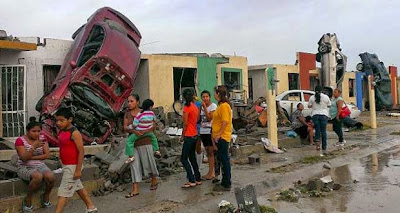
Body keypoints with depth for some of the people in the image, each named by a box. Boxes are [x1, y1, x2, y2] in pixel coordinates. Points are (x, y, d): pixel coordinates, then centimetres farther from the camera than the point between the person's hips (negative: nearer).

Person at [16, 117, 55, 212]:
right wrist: (34, 147, -31)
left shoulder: (42, 138, 3)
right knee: (38, 177, -35)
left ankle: (46, 196, 3)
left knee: (50, 177, -28)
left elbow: (47, 155, -3)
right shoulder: (20, 140, -8)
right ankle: (27, 200, -9)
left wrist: (32, 157, -13)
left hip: (40, 166, 4)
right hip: (25, 168, -3)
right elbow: (24, 158, -18)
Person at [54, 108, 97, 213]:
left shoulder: (74, 133, -20)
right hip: (66, 165, 9)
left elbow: (81, 151, -21)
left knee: (63, 191, -4)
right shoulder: (61, 132, 5)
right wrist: (63, 165, 18)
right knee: (78, 187, 20)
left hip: (73, 166, -9)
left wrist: (78, 170, -22)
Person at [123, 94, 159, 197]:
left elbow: (153, 126, -5)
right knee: (134, 165, 1)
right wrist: (133, 131, -22)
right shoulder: (127, 113, 5)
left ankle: (154, 181, 35)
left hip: (145, 142, -3)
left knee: (148, 162, 9)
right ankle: (135, 190, 5)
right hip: (133, 142, 3)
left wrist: (145, 131, -23)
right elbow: (125, 127, -2)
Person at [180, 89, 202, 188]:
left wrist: (182, 136, -3)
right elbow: (196, 120, 10)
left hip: (189, 136, -8)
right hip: (195, 135, 8)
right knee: (192, 158, 16)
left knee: (184, 159, -2)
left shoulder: (187, 107, -15)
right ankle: (198, 179, 20)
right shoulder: (195, 107, 9)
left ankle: (191, 181, -4)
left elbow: (185, 124, -13)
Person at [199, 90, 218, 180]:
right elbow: (198, 119, 10)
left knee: (211, 152, -4)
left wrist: (204, 107, -15)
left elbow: (209, 118, -16)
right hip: (203, 131, 7)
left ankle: (211, 173, 1)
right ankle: (211, 172, 19)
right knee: (208, 152, 11)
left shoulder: (213, 106, -7)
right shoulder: (201, 106, 13)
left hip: (210, 131, -7)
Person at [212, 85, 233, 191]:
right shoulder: (220, 105, 16)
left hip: (222, 137, -10)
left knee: (224, 160, -3)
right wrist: (214, 136, 19)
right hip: (219, 137, 10)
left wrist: (219, 135, -21)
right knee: (222, 159, 15)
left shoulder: (224, 106, -15)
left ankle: (226, 184, 5)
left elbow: (225, 122, -21)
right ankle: (225, 182, 25)